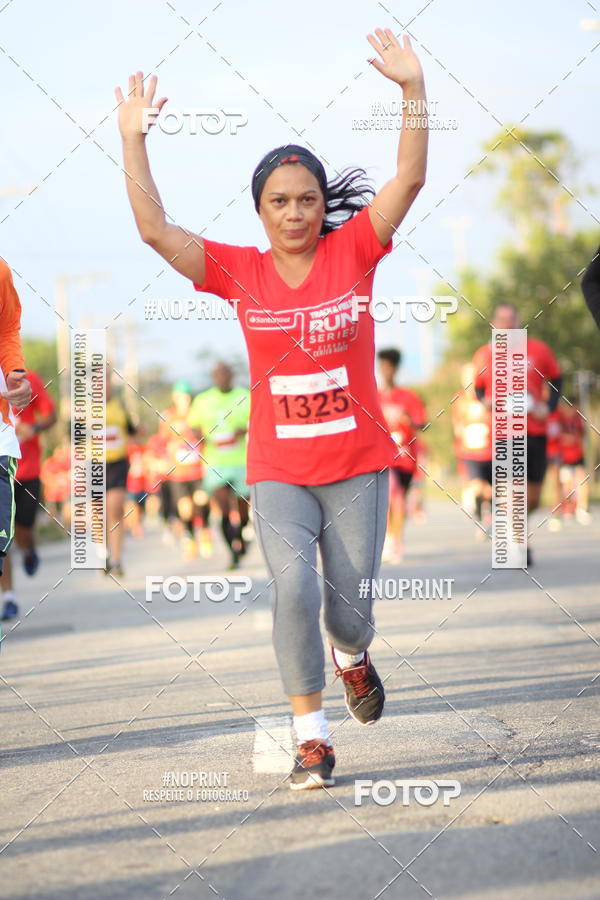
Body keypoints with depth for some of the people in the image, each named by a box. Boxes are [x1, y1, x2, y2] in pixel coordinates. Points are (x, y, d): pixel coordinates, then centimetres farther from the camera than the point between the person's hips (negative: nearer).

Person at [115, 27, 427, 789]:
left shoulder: (353, 251, -3)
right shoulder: (241, 271, -1)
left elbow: (409, 180, -12)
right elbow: (154, 229, -6)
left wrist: (413, 89, -21)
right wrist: (132, 138, -10)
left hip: (357, 465, 0)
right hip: (279, 471, 0)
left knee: (350, 602, 4)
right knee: (294, 587, -20)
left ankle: (352, 656, 42)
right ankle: (311, 739, -9)